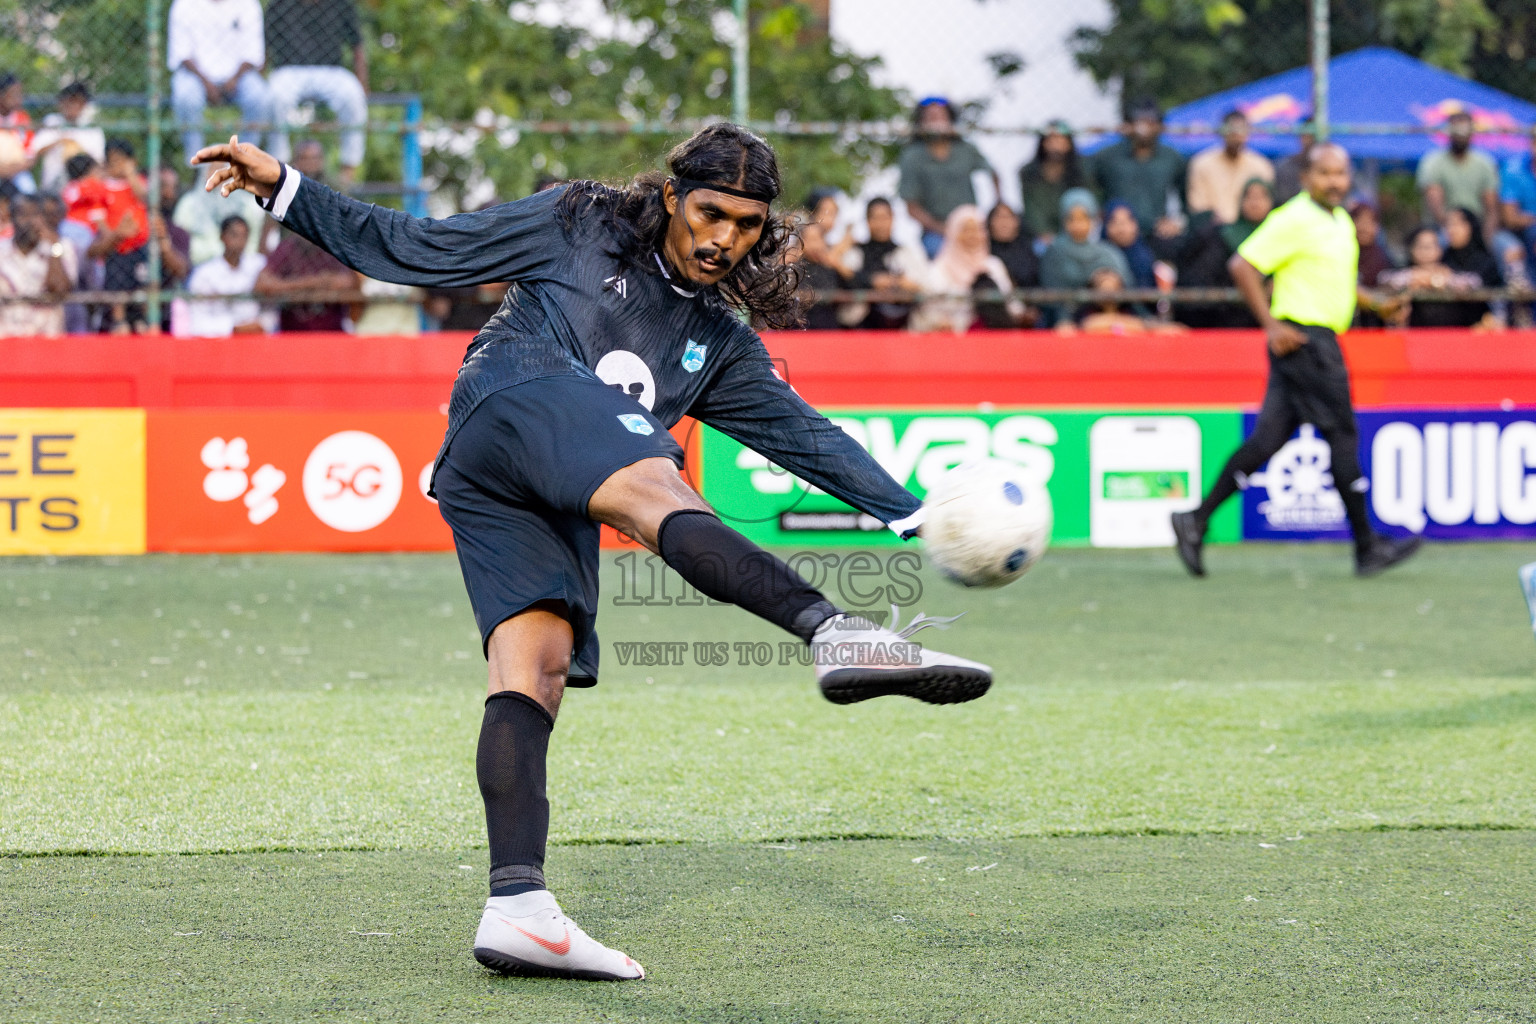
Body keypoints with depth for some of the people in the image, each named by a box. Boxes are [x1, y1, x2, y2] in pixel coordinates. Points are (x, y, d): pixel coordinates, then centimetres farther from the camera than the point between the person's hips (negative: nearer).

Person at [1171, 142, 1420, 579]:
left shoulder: (1342, 222, 16)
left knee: (1269, 439, 6)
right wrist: (1271, 325, -18)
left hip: (1320, 341, 9)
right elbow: (1242, 265, -16)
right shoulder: (1294, 220, -12)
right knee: (1342, 435, -4)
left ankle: (1196, 520, 7)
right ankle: (1368, 547, 2)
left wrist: (1376, 303, 17)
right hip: (1304, 340, -9)